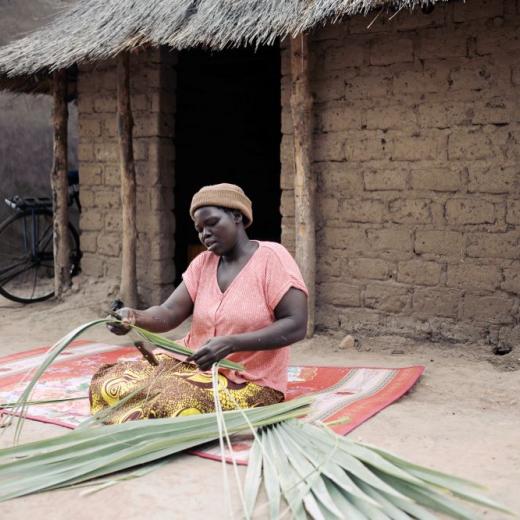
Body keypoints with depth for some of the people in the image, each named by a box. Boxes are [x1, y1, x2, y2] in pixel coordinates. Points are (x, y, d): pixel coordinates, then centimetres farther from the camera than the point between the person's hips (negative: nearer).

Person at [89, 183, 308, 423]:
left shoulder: (271, 258, -11)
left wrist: (230, 344, -29)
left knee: (171, 403, -32)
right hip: (192, 365, 6)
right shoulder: (203, 263, 7)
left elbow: (296, 325, -18)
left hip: (246, 383, -6)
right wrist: (135, 317, -26)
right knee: (107, 383, -11)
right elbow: (169, 313, -2)